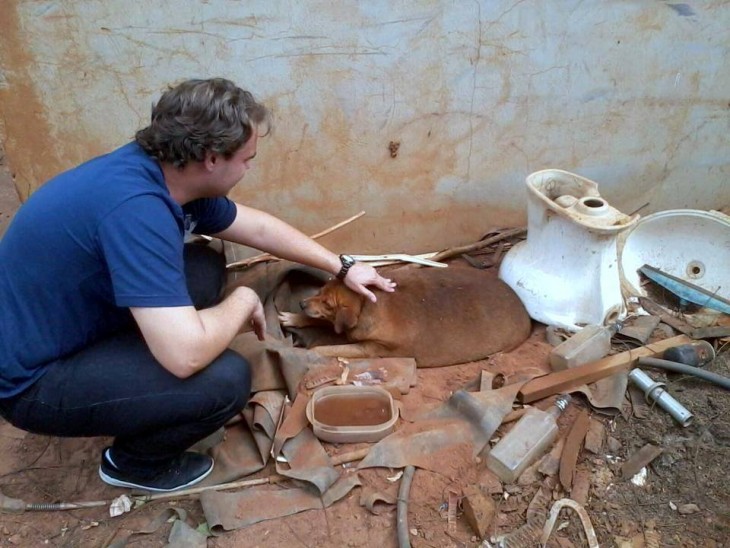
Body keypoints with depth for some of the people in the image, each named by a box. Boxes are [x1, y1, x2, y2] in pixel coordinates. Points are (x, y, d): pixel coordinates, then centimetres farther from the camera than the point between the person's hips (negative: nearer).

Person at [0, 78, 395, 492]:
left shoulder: (169, 172, -6)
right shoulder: (136, 206, -34)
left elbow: (257, 226, 8)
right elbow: (186, 354, -37)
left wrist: (342, 267, 14)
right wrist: (244, 301, -16)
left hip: (79, 326, 9)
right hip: (35, 379, -8)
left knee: (205, 268, 8)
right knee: (226, 378, -21)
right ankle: (134, 462, 8)